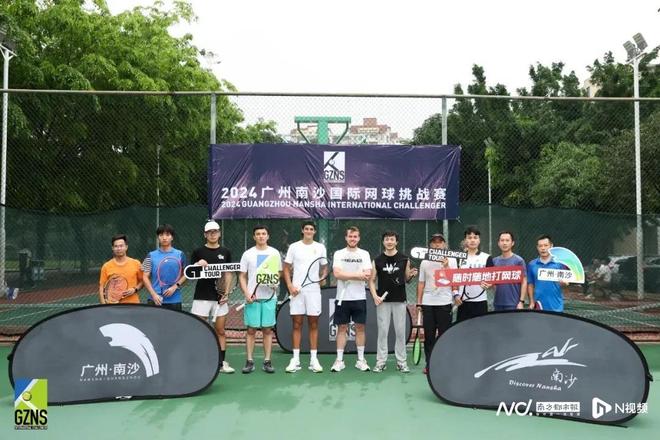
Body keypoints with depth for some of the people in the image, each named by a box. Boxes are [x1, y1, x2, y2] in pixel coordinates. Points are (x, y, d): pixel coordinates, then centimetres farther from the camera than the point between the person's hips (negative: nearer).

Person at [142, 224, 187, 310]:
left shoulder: (180, 255, 5)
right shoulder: (151, 256, 5)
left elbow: (185, 275, 7)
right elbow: (145, 277, 2)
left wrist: (175, 286, -9)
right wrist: (154, 294, -10)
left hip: (174, 301, 0)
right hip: (155, 300, 0)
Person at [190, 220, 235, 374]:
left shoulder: (225, 252, 8)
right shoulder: (198, 252, 2)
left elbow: (228, 274, 9)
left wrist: (226, 293, -2)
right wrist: (197, 265, -17)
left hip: (219, 298, 2)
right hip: (201, 297, -1)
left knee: (220, 331, 6)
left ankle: (222, 362, 13)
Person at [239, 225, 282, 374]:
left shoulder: (274, 253, 6)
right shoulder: (247, 254, 3)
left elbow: (279, 272, 13)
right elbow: (242, 276, 4)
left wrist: (276, 280, -9)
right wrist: (246, 293, -8)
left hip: (269, 297, 1)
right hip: (252, 297, -1)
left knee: (268, 329, 4)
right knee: (251, 330, 2)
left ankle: (267, 361, 10)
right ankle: (249, 361, 9)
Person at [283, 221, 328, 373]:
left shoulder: (320, 247, 5)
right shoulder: (294, 247, 3)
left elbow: (324, 267, 11)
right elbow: (286, 268, 4)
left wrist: (323, 277, -10)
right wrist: (290, 286, -8)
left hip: (314, 290, 1)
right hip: (297, 290, 0)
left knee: (313, 325, 4)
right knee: (297, 325, 3)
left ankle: (313, 359, 9)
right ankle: (295, 359, 8)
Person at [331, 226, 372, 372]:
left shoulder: (364, 254, 4)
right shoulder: (338, 254, 2)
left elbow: (367, 276, -8)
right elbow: (337, 274, -13)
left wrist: (346, 275, -14)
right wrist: (357, 275, -14)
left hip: (359, 298, 1)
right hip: (342, 298, -1)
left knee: (360, 328, 6)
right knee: (342, 328, 4)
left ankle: (361, 360, 15)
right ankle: (339, 360, 10)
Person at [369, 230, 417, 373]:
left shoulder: (404, 259, 3)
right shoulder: (377, 260, 3)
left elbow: (406, 279, 9)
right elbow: (372, 280, 4)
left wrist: (411, 275, -13)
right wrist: (375, 296, -10)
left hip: (399, 301, 0)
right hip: (383, 301, 0)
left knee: (400, 332, 4)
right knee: (382, 331, 3)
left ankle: (401, 362, 13)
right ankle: (381, 361, 11)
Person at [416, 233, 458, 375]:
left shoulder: (451, 261, 5)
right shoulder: (425, 263, 11)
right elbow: (421, 283, 12)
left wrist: (446, 266, -15)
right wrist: (418, 303, 8)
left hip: (445, 303, -2)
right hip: (428, 303, 2)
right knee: (429, 335, 4)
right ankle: (429, 364, 11)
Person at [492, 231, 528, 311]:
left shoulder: (518, 260, -2)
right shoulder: (495, 261, 10)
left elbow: (524, 282, -4)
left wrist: (521, 301, -11)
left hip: (513, 304, -4)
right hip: (498, 304, 4)